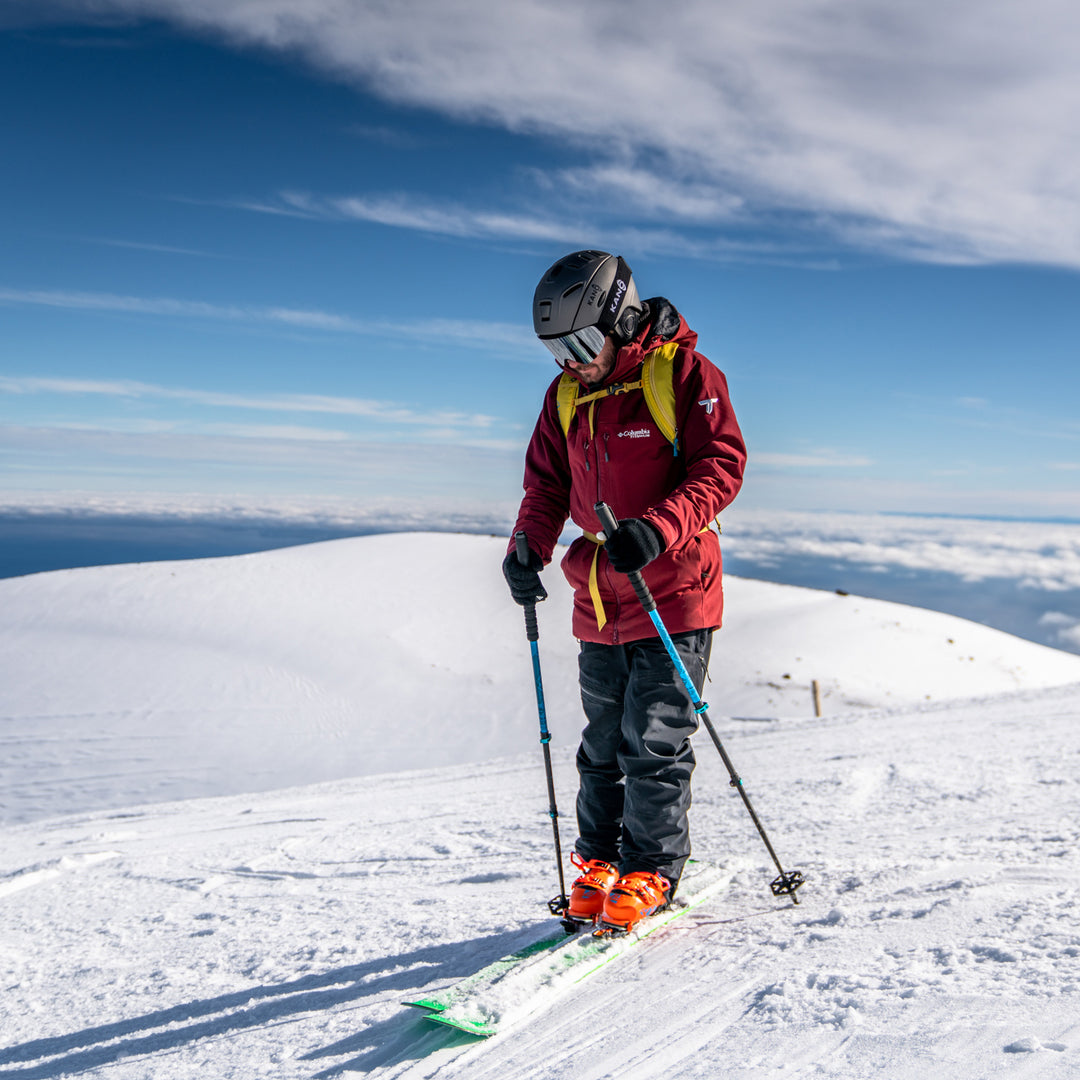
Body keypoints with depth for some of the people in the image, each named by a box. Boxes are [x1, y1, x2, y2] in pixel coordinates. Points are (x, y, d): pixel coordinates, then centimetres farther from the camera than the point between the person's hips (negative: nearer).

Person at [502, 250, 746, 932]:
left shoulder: (685, 374, -7)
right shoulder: (566, 395, 10)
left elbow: (722, 466, -14)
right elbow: (548, 484, 14)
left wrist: (658, 527, -29)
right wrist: (528, 548, -5)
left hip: (673, 593, -5)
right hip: (599, 601, 6)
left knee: (654, 741, -3)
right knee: (604, 743, 12)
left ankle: (651, 873, 12)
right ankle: (599, 864, 24)